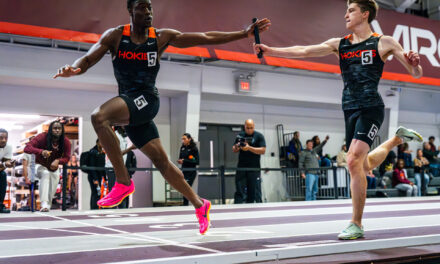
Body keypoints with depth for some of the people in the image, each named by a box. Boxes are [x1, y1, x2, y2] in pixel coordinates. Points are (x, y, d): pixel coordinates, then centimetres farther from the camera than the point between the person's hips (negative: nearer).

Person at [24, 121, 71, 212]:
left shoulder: (66, 142, -17)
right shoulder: (43, 137, -25)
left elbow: (67, 157, -16)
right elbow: (27, 148, -32)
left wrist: (58, 161, -38)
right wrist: (41, 152, -50)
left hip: (53, 169, 5)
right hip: (40, 166, -5)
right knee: (46, 174, -32)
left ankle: (48, 205, 20)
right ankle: (44, 204, -40)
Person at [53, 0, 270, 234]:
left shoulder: (162, 37, 2)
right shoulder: (115, 36, 5)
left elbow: (206, 38, 2)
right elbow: (88, 59, -2)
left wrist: (244, 33, 0)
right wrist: (73, 69, -26)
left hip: (146, 100, -3)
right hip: (127, 105, 3)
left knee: (99, 117, -30)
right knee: (160, 160, 6)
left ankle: (123, 182, -19)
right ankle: (199, 204, 22)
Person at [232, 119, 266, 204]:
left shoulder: (259, 136, 1)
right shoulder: (240, 135, 12)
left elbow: (263, 150, -8)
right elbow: (234, 150, 15)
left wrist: (249, 148, -18)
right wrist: (236, 147, -9)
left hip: (254, 168, -3)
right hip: (241, 167, 3)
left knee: (255, 192, 0)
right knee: (239, 191, -1)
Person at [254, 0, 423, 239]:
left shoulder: (384, 43, 2)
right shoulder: (339, 44, 13)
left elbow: (417, 74, 3)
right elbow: (304, 51, 3)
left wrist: (415, 63, -20)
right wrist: (269, 51, -8)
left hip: (371, 109, -6)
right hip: (350, 111, 6)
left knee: (353, 161, -21)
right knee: (364, 166, 17)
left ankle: (356, 225, -10)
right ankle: (397, 138, 45)